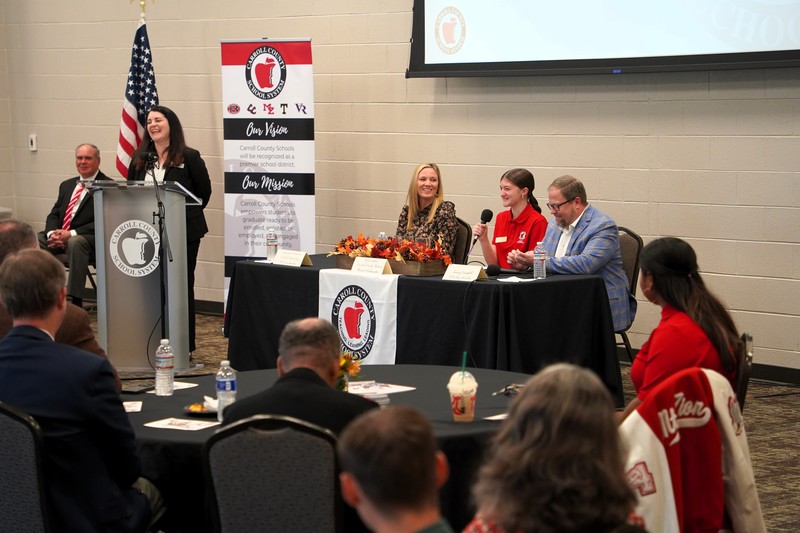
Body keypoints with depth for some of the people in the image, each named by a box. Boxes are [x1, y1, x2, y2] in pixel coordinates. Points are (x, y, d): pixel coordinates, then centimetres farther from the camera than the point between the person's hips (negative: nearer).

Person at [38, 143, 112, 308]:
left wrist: (71, 234, -19)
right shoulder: (67, 185, 23)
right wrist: (51, 233, -6)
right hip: (58, 237, 6)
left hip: (89, 239, -6)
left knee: (75, 243, -40)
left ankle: (75, 300, -40)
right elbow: (54, 214, 18)